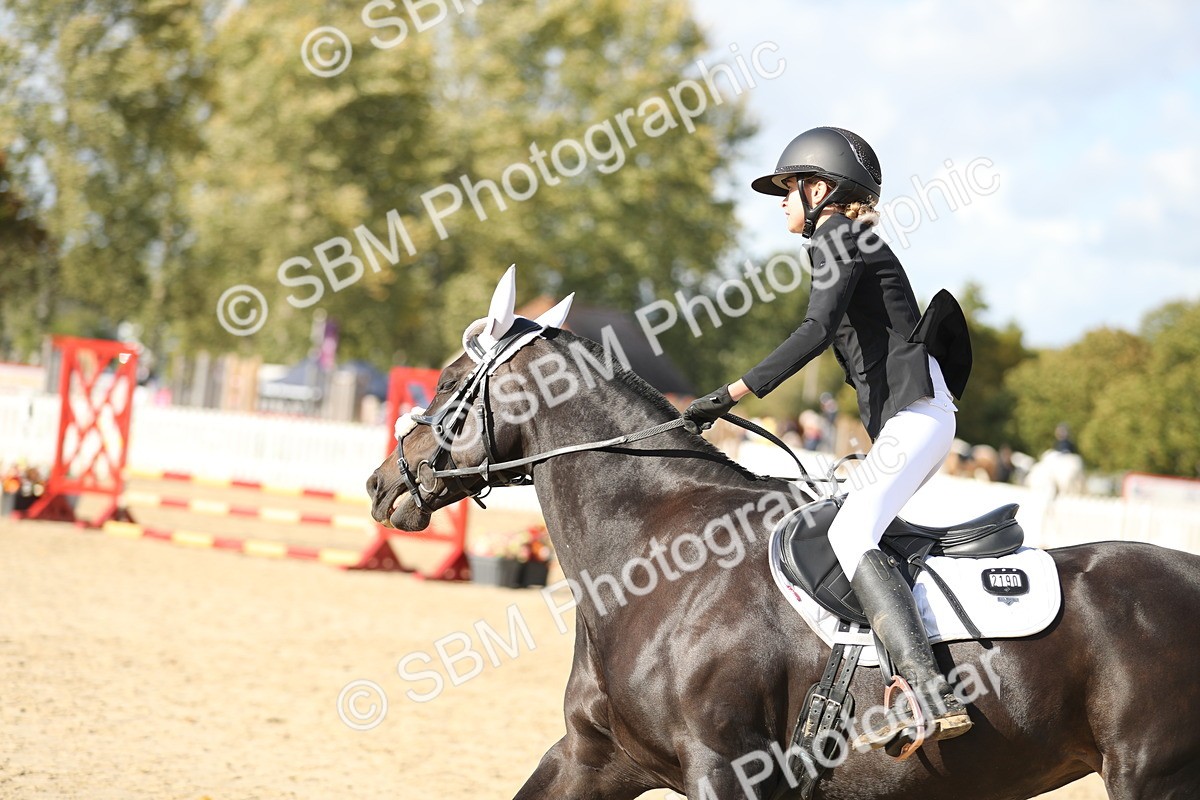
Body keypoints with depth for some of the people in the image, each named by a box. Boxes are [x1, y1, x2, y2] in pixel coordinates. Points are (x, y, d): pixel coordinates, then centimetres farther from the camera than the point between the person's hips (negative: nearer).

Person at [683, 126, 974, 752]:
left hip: (915, 412, -11)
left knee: (849, 535, -27)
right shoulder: (850, 243, 27)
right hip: (909, 419, 11)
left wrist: (731, 394, -22)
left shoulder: (836, 237, -3)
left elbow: (815, 331, -19)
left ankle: (934, 699, -40)